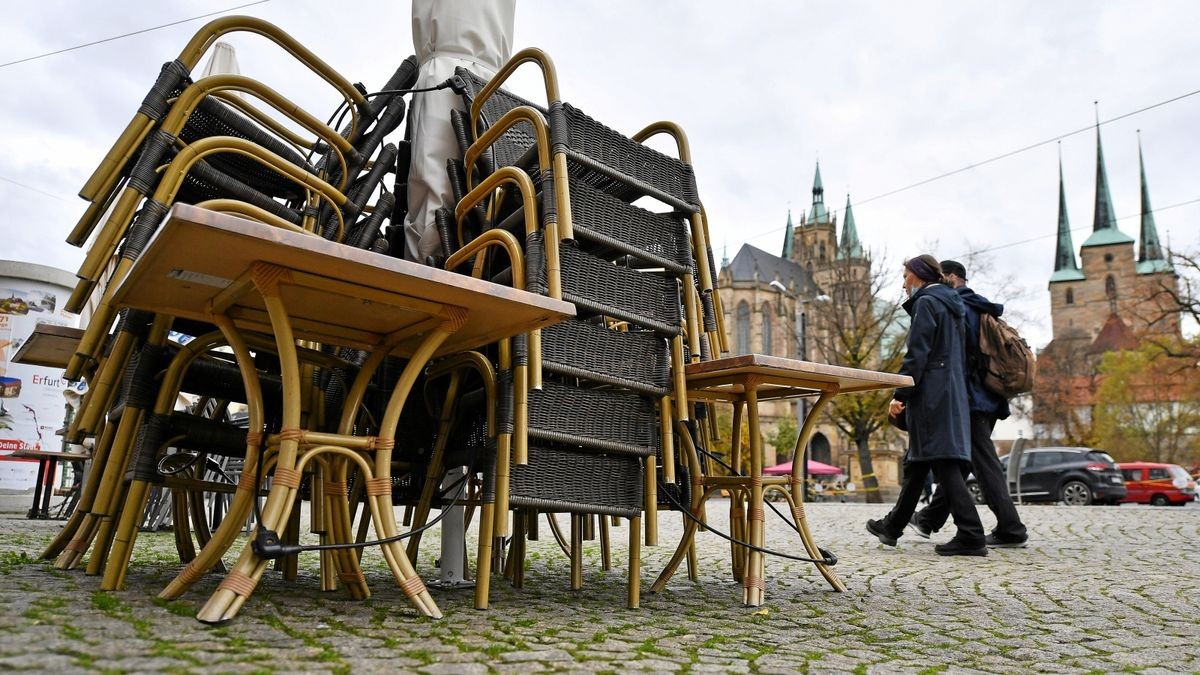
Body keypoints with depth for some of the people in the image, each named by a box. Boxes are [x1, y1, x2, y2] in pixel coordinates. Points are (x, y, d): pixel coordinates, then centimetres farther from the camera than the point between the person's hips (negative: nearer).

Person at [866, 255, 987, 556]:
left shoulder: (926, 302, -8)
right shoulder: (952, 305, 21)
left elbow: (917, 353, -17)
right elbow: (956, 353, 20)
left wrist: (900, 394, -17)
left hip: (931, 394, -10)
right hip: (952, 392, 10)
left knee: (942, 462, -9)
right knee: (917, 460, 14)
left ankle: (971, 535, -10)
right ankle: (892, 526, 22)